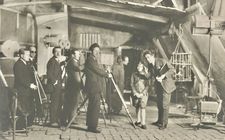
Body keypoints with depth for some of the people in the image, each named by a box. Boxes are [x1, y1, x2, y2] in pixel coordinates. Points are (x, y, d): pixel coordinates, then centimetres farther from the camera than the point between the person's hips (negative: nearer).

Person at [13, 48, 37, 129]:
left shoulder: (27, 64, 15)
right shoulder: (17, 65, -12)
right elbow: (20, 78, -19)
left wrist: (33, 84, 5)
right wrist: (29, 85, -19)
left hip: (28, 90, 9)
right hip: (21, 91, -9)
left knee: (31, 109, 8)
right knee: (22, 110, -5)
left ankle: (28, 125, 19)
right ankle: (20, 127, 5)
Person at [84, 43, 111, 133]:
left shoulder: (93, 60, 18)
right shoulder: (90, 60, -12)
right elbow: (98, 70, -12)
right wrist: (107, 75, -2)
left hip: (94, 86, 10)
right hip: (93, 86, -10)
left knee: (92, 106, 14)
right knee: (95, 106, -9)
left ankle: (90, 125, 21)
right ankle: (93, 126, -5)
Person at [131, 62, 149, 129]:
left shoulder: (145, 75, 3)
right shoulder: (134, 75, 7)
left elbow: (147, 86, 0)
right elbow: (132, 84, 4)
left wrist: (142, 93, -11)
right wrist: (135, 93, -7)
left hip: (143, 94, -2)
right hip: (136, 94, 2)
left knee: (142, 107, -11)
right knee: (137, 107, 9)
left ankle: (143, 123, -11)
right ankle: (138, 121, 25)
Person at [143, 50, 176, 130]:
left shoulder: (161, 61, -14)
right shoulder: (150, 66, 7)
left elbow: (172, 69, -16)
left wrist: (163, 75, -25)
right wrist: (156, 78, -9)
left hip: (166, 85, -7)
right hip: (158, 86, 7)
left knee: (164, 105, -6)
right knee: (159, 104, 13)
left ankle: (164, 123, 1)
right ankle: (159, 121, 26)